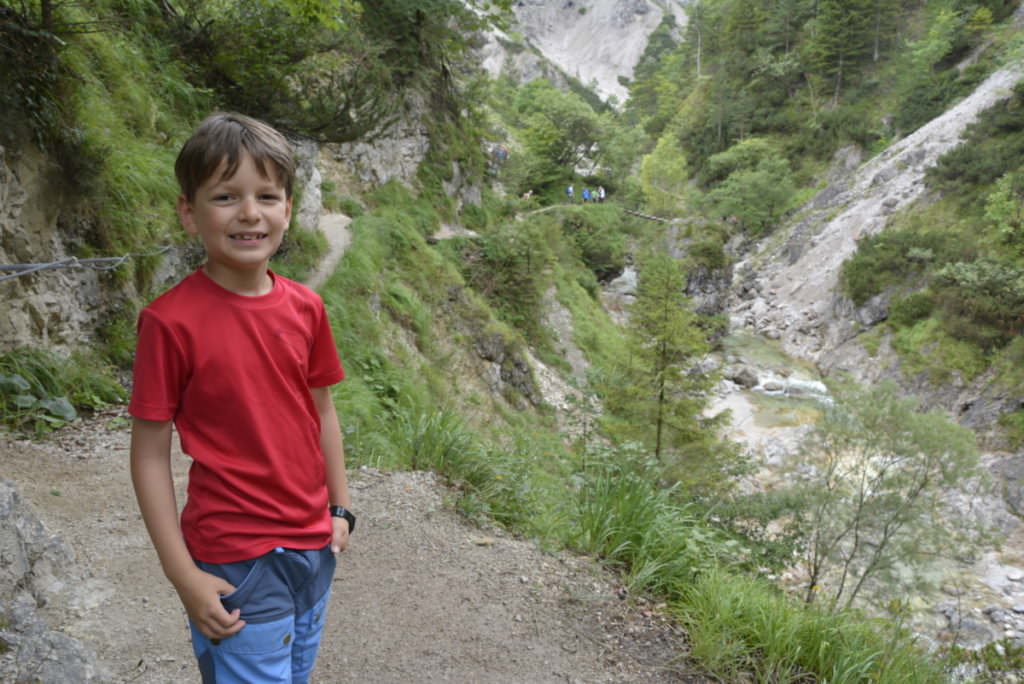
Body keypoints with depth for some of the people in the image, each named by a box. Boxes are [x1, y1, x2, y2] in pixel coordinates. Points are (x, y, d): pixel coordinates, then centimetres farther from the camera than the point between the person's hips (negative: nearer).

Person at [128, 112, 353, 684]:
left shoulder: (306, 308, -2)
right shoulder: (172, 320, -16)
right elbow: (150, 455, -12)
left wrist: (341, 510, 10)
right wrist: (184, 576, -12)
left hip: (314, 549, 6)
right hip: (235, 561, -5)